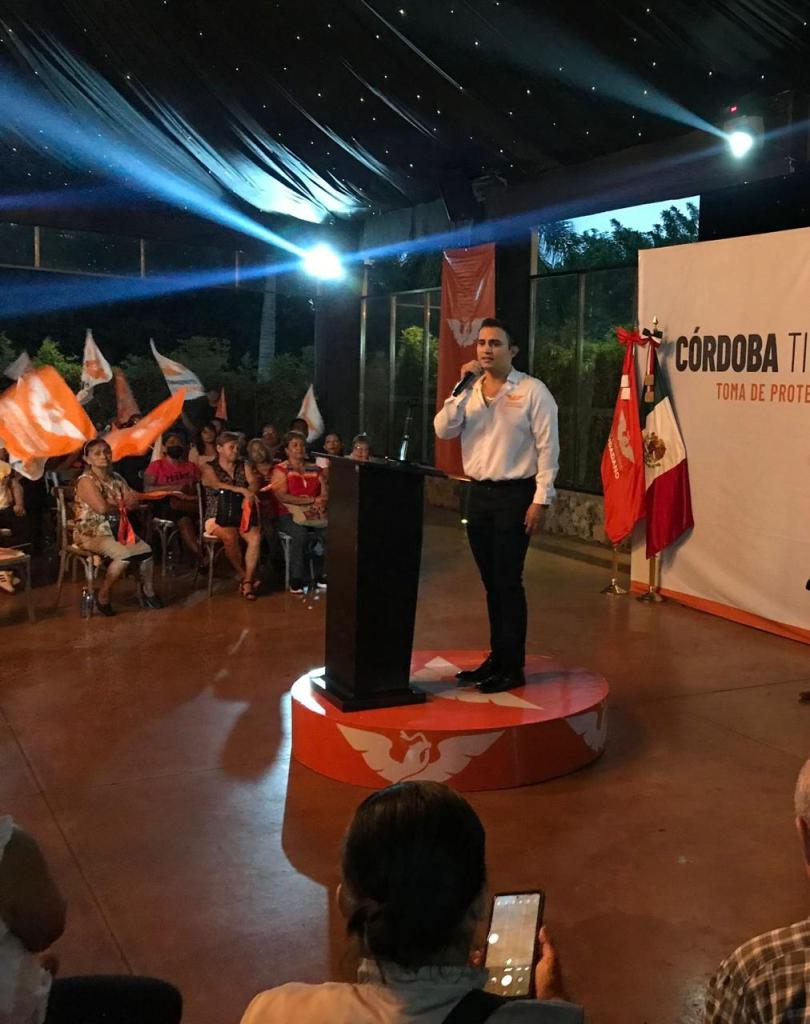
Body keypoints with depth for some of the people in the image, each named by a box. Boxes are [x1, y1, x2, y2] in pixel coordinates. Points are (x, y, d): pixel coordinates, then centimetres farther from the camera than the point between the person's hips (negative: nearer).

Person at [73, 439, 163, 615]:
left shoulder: (117, 479, 13)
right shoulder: (86, 481, -10)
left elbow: (134, 502, 4)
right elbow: (101, 507, -23)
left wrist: (114, 504, -11)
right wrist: (122, 504, -4)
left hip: (116, 530, 7)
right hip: (92, 533, -7)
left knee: (146, 549, -16)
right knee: (125, 554, -31)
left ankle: (148, 591, 7)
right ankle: (102, 596, -14)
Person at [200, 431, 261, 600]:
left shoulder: (244, 466, 17)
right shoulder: (209, 468, 8)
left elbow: (254, 483, -1)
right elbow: (217, 485, -12)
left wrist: (249, 495, -23)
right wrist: (242, 490, -22)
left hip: (241, 516, 3)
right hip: (218, 518, -3)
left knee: (256, 537, -28)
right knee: (230, 537, -34)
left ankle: (247, 582, -26)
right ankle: (245, 576, -14)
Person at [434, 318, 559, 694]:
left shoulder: (532, 390, -7)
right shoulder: (470, 391, 10)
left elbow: (548, 447, -9)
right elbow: (443, 431, -2)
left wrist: (541, 499, -14)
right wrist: (462, 387, -10)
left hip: (514, 494, -6)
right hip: (479, 493, 6)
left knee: (508, 582, -4)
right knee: (490, 582, 12)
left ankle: (512, 667, 4)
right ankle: (496, 657, 23)